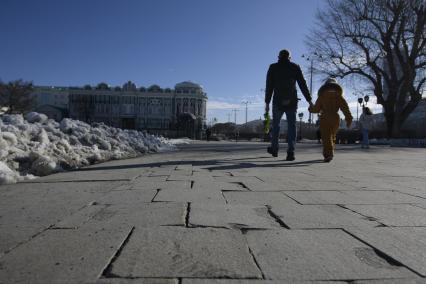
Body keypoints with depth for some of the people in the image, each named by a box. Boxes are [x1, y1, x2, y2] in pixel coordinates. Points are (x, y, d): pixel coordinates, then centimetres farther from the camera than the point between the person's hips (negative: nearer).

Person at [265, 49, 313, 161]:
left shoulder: (273, 68, 4)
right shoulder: (295, 67, 6)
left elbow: (269, 87, -2)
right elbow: (303, 84, 3)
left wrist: (267, 102, -1)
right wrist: (309, 99, 6)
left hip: (278, 102, 0)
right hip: (292, 102, 0)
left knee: (275, 124, 17)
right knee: (291, 126, 1)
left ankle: (274, 149, 28)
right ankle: (290, 151, -12)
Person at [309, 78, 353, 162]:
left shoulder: (322, 96, 6)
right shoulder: (339, 96, 9)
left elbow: (316, 109, 5)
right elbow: (345, 108, -2)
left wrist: (311, 108, 27)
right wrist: (349, 119, -4)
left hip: (325, 118, -2)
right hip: (335, 118, 3)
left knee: (326, 137, -10)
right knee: (332, 136, 18)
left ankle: (329, 153, -28)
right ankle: (327, 153, 20)